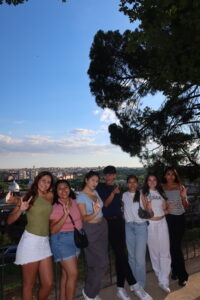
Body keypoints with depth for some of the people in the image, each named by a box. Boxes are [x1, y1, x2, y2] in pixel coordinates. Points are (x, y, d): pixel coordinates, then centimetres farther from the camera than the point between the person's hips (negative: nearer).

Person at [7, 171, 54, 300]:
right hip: (31, 241, -5)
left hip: (45, 242, 5)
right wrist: (21, 209, -23)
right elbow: (9, 221, -6)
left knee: (48, 283, 8)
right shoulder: (29, 197, -6)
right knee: (29, 284, 9)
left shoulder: (50, 196, 5)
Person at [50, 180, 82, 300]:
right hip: (62, 240, -6)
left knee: (66, 273, 15)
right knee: (73, 273, -4)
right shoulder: (56, 207, -17)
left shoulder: (74, 201, 1)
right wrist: (65, 215, -30)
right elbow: (53, 230, -22)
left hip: (76, 239, 6)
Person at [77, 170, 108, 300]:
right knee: (102, 262, -6)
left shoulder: (96, 192, 6)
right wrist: (94, 214, -34)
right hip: (91, 229, -7)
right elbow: (84, 218, -18)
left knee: (95, 262, 13)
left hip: (103, 226, 7)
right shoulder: (81, 196, -14)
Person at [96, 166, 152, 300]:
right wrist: (113, 192, -21)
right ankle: (134, 285, 3)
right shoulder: (101, 187, -2)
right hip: (109, 223, -5)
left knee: (120, 255, 7)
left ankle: (121, 287, 17)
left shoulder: (118, 188, 14)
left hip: (119, 222, 5)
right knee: (121, 254, -8)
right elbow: (105, 204, -11)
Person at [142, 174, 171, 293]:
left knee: (165, 251, -3)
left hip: (162, 223, 3)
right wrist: (147, 205, -26)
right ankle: (159, 273, 32)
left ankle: (164, 281, 3)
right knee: (154, 250, 9)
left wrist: (166, 210, -9)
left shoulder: (161, 193, 7)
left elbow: (165, 208, 12)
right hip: (151, 224, -2)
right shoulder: (144, 194, -2)